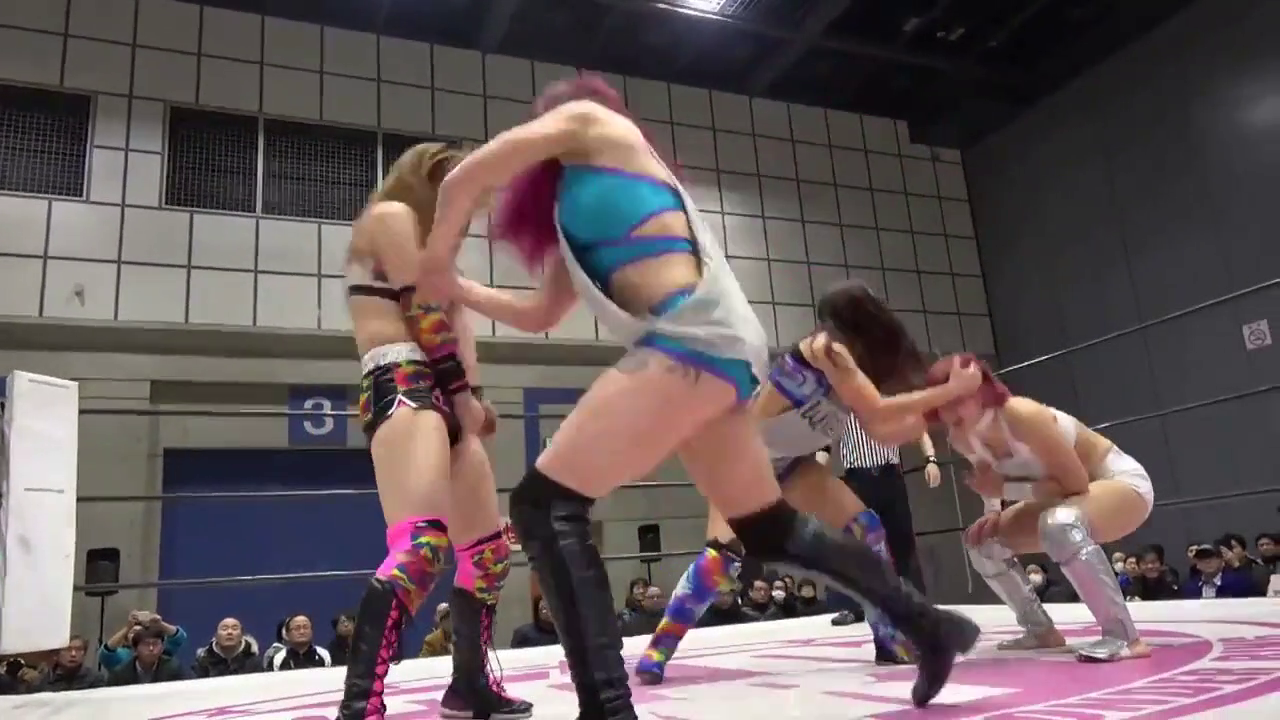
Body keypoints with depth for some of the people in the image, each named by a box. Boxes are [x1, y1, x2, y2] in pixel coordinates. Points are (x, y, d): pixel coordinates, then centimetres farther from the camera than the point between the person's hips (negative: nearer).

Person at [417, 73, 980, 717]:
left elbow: (464, 181, 5)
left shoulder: (586, 120, 10)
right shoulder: (577, 211, 31)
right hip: (714, 351, 10)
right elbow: (539, 315, 32)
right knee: (772, 531, 20)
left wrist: (436, 262, 20)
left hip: (695, 340, -10)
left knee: (544, 506, -12)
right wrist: (455, 290, 29)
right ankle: (928, 625, 34)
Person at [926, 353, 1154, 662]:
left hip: (1123, 481, -8)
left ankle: (1124, 637, -27)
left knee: (1059, 524, -39)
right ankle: (1042, 631, 15)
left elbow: (1076, 484, -31)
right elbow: (992, 477, 11)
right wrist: (993, 510, -9)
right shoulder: (960, 438, -10)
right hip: (1065, 498, 8)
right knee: (983, 540, 1)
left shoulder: (1022, 415, -33)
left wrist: (1005, 488, -29)